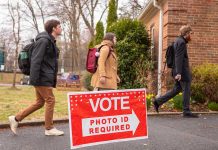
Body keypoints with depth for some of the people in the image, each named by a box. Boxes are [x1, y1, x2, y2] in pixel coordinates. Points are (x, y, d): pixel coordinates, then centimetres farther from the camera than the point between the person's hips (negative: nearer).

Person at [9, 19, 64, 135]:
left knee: (40, 102, 11)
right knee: (50, 100, -4)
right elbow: (36, 60, -19)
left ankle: (16, 119, 18)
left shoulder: (50, 42, 18)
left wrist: (53, 78, 17)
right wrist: (34, 79, -23)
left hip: (46, 78, 10)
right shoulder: (43, 40, -12)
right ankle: (49, 128, 7)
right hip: (42, 78, -10)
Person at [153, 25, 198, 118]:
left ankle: (158, 101, 11)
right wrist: (178, 73, -25)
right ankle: (186, 111, 6)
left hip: (179, 71, 10)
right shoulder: (181, 42, -14)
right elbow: (178, 58, -22)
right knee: (186, 90, -1)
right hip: (182, 71, -10)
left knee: (177, 89, 14)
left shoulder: (178, 41, 17)